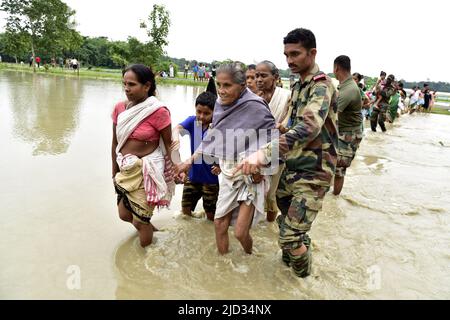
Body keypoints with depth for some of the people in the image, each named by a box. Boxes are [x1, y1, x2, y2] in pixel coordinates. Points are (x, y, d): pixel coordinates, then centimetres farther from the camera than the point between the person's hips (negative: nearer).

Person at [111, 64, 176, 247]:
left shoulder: (158, 111, -17)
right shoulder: (120, 108, 0)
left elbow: (168, 144, -10)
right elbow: (115, 142, 8)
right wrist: (115, 171, 13)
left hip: (147, 171, -6)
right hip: (126, 170, 6)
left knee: (139, 221, 4)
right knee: (124, 214, 19)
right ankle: (150, 228, 49)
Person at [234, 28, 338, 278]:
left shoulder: (322, 86, -17)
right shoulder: (298, 85, 11)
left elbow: (309, 127, -37)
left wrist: (265, 152, -47)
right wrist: (282, 128, 7)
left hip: (313, 173, -8)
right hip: (291, 168, 8)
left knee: (290, 237, -7)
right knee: (286, 224, 19)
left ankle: (303, 277, 23)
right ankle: (290, 261, 46)